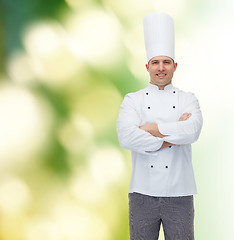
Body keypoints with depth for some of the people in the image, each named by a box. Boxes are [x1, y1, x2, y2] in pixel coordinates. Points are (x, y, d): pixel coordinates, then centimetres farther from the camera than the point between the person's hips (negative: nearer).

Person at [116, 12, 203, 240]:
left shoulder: (187, 99, 6)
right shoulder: (133, 100, 4)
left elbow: (192, 131, -15)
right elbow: (126, 137, -14)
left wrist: (152, 129, -12)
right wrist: (172, 136, -12)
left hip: (179, 194, 0)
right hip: (142, 193, 0)